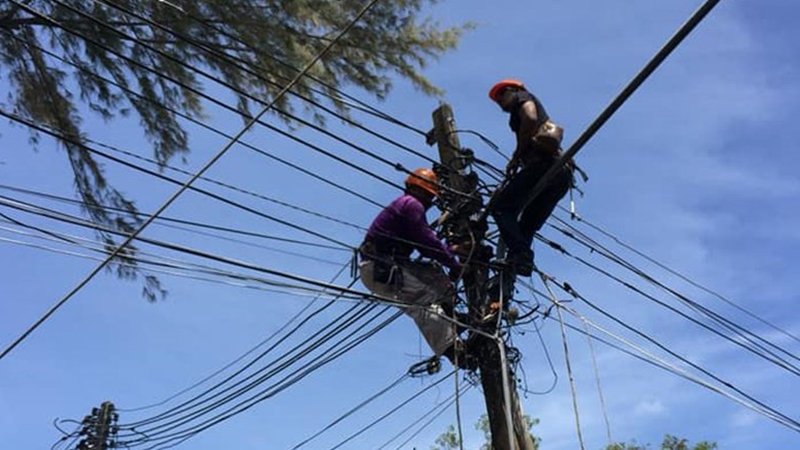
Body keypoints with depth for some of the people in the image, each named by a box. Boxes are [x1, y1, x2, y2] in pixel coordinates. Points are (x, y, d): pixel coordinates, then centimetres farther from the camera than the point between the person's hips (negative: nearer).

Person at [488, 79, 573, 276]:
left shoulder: (522, 97, 15)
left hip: (544, 162, -8)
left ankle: (520, 254, -24)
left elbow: (530, 118, -9)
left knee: (501, 206, -10)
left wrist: (516, 156, -4)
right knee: (527, 226, 10)